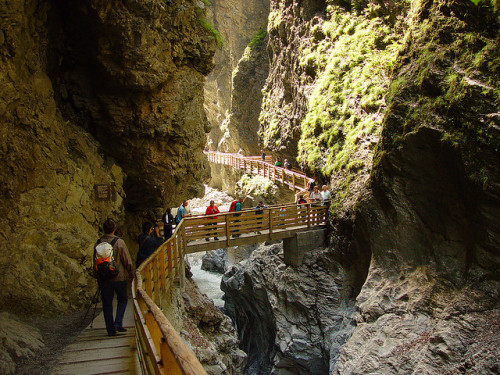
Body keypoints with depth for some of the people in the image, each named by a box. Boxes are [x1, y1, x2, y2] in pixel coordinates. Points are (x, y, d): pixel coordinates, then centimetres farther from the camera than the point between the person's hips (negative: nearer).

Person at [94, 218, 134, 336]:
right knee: (122, 299, 15)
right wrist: (131, 273, 6)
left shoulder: (98, 243, -1)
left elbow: (95, 261, 7)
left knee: (107, 303, 10)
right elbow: (127, 260, -7)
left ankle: (110, 329, 14)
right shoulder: (119, 242, -11)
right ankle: (118, 323, 3)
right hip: (118, 277, -3)